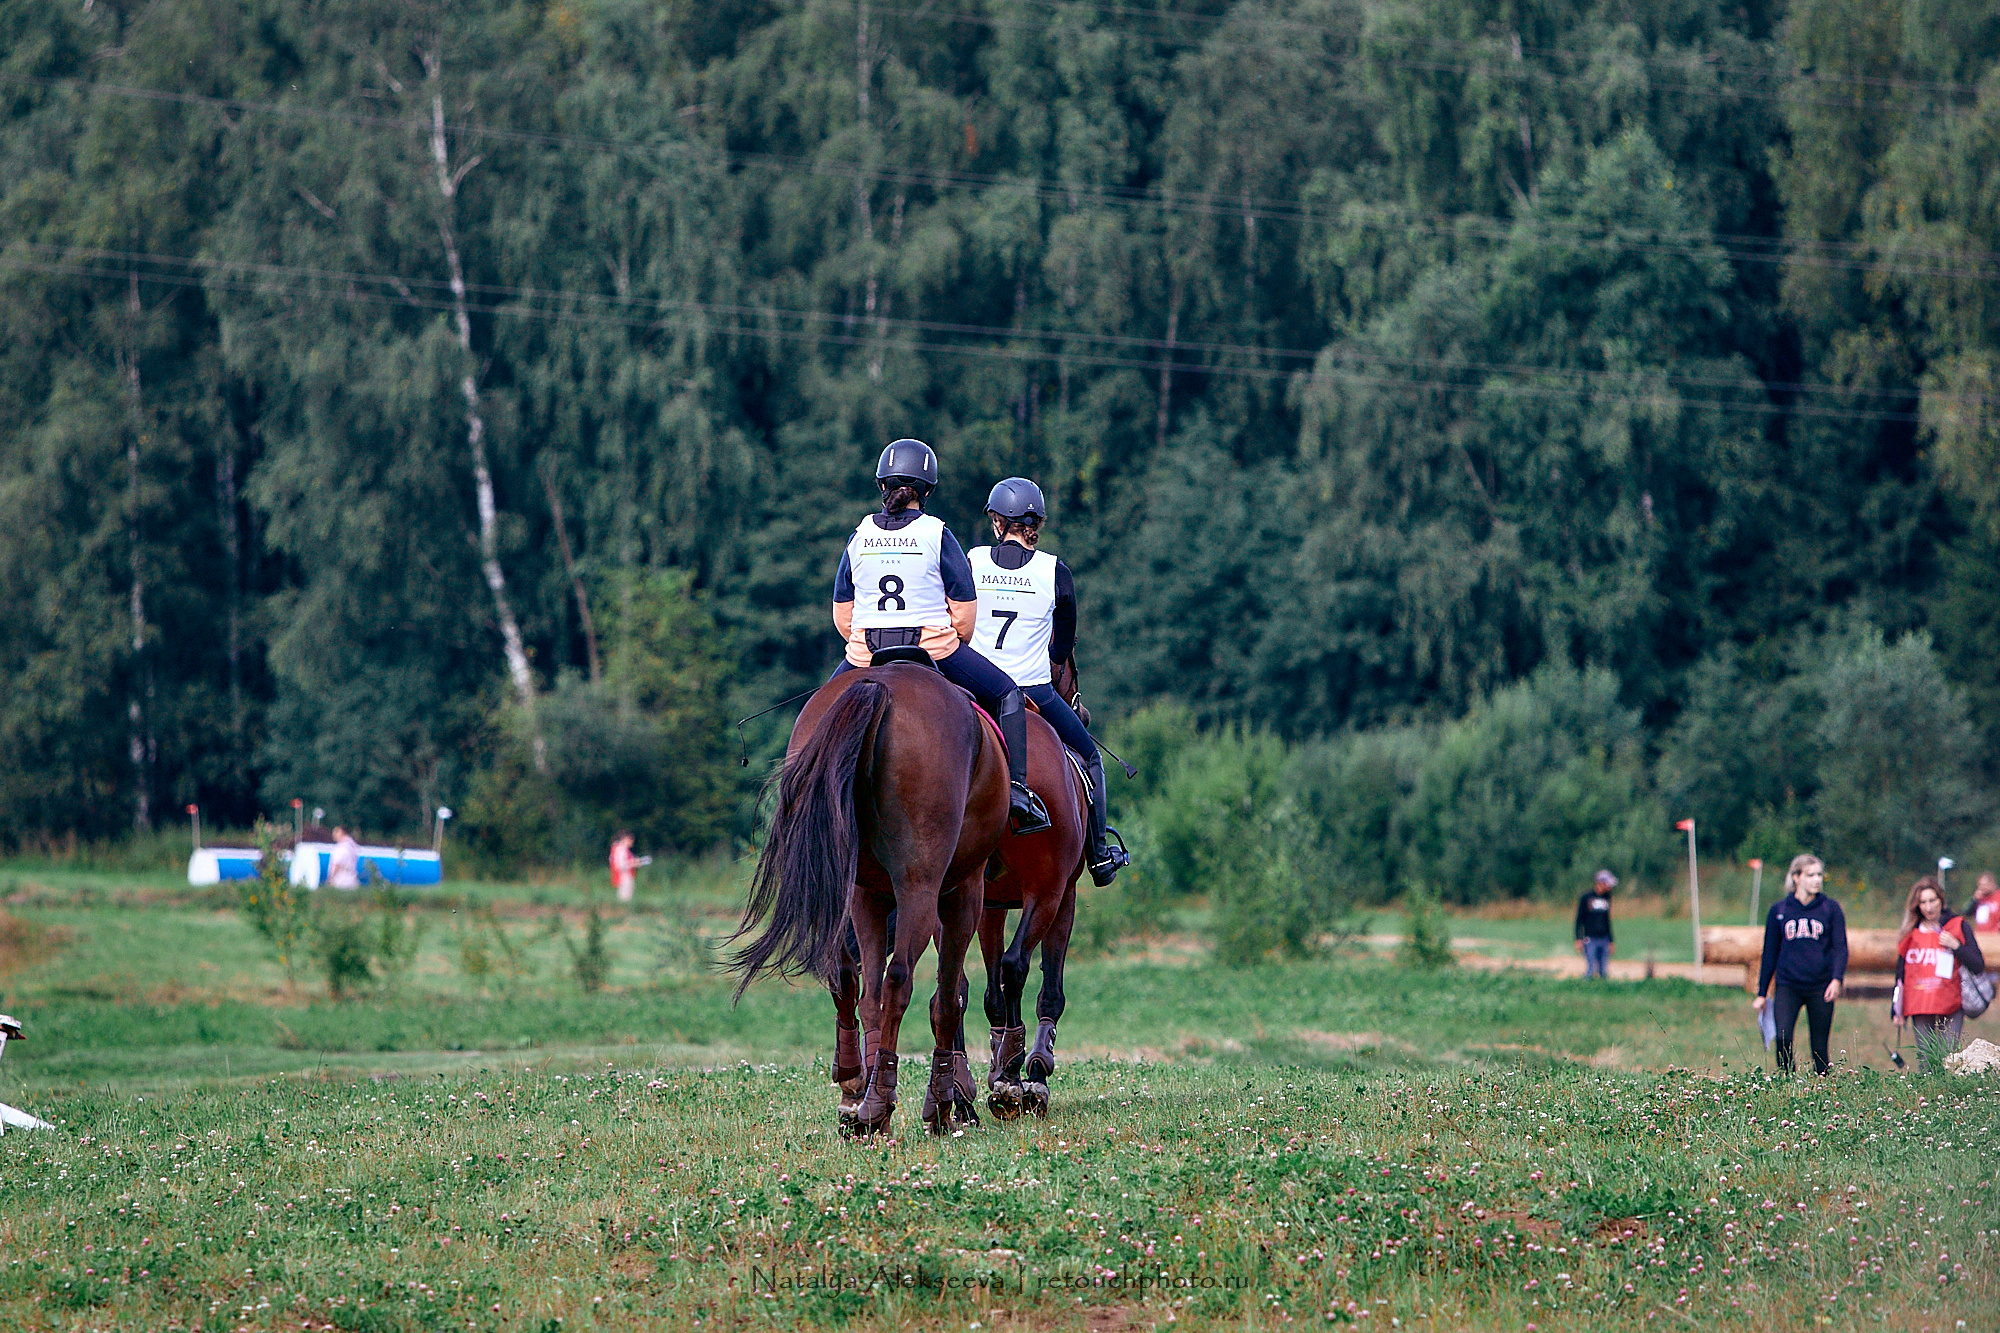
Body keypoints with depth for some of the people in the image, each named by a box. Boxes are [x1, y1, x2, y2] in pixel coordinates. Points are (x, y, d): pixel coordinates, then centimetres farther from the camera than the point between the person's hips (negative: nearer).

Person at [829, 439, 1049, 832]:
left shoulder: (860, 537, 5)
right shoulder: (937, 535, -5)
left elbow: (842, 616, 9)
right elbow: (964, 614, -5)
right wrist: (954, 647, 14)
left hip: (865, 653, 3)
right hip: (933, 646, -3)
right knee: (1006, 692, 16)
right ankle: (1016, 788, 3)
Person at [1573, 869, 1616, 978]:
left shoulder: (1606, 898, 14)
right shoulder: (1586, 898, -3)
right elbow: (1579, 919, -2)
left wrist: (1611, 941, 20)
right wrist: (1578, 940, -9)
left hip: (1604, 940, 5)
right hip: (1591, 939, -5)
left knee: (1604, 971, 2)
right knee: (1590, 969, -11)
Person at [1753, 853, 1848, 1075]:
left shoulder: (1830, 909, 7)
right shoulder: (1779, 910, 9)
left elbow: (1840, 947, 1)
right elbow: (1770, 953, 13)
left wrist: (1837, 979, -17)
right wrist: (1762, 993, 12)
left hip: (1820, 988, 0)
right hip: (1787, 986, 0)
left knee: (1820, 1046, 1)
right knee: (1783, 1038, -18)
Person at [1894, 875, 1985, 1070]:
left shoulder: (1958, 927, 4)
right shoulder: (1911, 933, 11)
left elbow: (1978, 966, 1)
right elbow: (1901, 973, 16)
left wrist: (1956, 946, -12)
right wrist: (1897, 1010, 13)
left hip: (1951, 1005, -2)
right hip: (1919, 1008, 2)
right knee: (1926, 1061, -2)